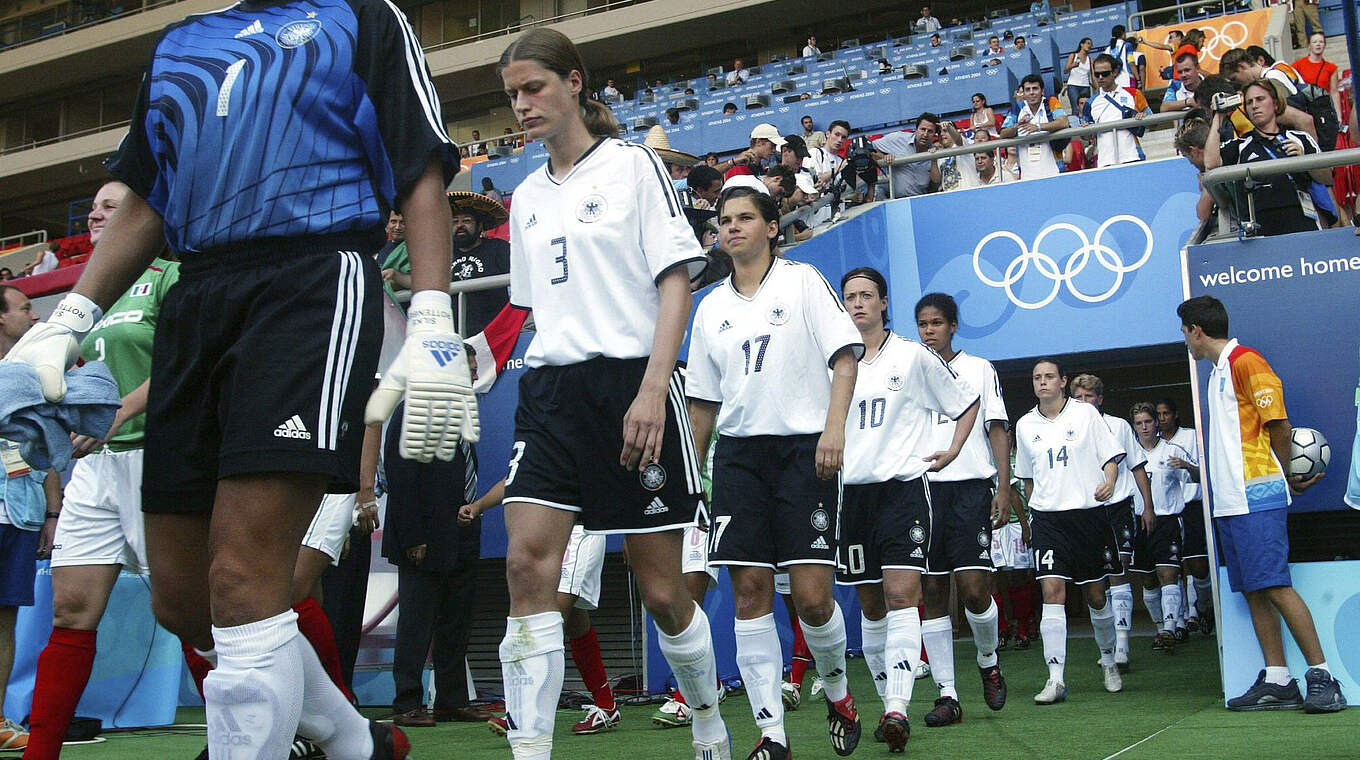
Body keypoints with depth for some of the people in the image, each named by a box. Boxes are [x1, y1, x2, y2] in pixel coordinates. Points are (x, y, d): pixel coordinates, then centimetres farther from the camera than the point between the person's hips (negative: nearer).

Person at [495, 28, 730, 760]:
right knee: (526, 561, -16)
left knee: (662, 589, 1)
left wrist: (651, 389, -17)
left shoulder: (633, 164, 1)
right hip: (551, 390, 5)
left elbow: (675, 281, -6)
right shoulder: (527, 196, 18)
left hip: (632, 383, -5)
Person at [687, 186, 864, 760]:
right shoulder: (711, 308, 16)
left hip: (803, 449, -4)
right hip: (738, 454, 4)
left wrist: (834, 427, -18)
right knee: (749, 593, -3)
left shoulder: (803, 281, 4)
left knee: (811, 595, -9)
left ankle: (837, 690, 21)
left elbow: (844, 356, -4)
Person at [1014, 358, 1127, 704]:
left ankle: (1108, 659, 32)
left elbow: (1111, 455, 4)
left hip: (1089, 511, -1)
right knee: (1052, 591, -13)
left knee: (1096, 594, 7)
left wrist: (1109, 481, -14)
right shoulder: (1025, 425, 8)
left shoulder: (1085, 413, 1)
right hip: (1047, 517, 1)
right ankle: (1055, 679, -15)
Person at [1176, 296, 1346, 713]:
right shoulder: (1218, 371, 20)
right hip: (1229, 502, 9)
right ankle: (1276, 681, 8)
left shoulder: (1246, 360, -9)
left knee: (1274, 586, -12)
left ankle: (1322, 676, -8)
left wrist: (1287, 477, 1)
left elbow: (1279, 424, -10)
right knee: (1253, 591, 6)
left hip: (1256, 497, -9)